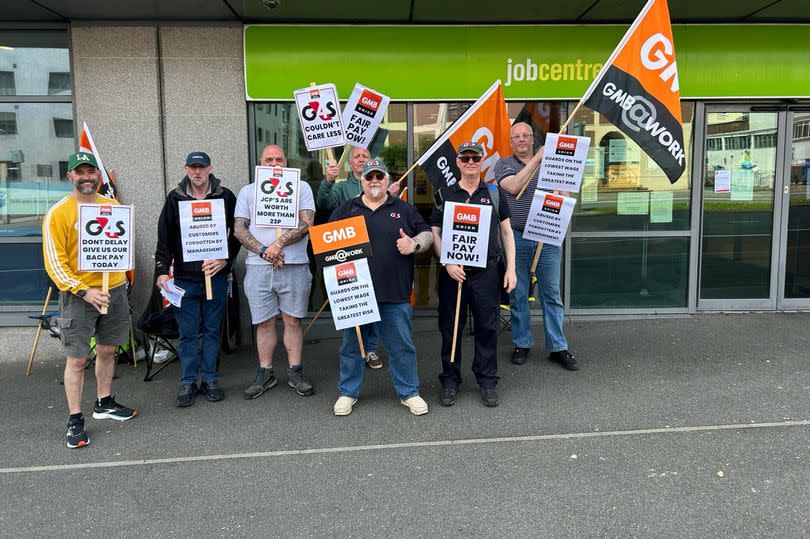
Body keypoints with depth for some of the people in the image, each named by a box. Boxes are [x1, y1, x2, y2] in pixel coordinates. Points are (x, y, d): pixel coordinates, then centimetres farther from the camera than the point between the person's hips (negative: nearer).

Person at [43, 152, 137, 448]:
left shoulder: (113, 207, 7)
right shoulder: (58, 213, -8)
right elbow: (54, 262, -11)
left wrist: (121, 279, 3)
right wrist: (84, 291, -20)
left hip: (115, 290, 5)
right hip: (78, 294, -5)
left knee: (107, 350, 16)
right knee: (77, 359, -1)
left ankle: (104, 404, 33)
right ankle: (75, 420, 10)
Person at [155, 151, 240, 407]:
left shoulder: (226, 197, 3)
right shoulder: (175, 199, 5)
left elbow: (236, 233, 6)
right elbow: (164, 239, 4)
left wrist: (225, 260, -7)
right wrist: (162, 271, -5)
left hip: (216, 276, 0)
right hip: (185, 278, 0)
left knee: (212, 330, 9)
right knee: (188, 333, 5)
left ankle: (209, 379, 20)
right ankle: (188, 381, 16)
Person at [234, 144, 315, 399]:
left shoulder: (300, 187, 8)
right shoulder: (247, 191, 14)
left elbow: (306, 223, -5)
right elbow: (239, 229, 4)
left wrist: (278, 243, -14)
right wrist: (263, 250, -11)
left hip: (294, 266, -1)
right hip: (258, 267, 2)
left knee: (292, 320, 4)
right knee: (264, 322, 6)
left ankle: (295, 373, 14)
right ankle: (265, 375, 17)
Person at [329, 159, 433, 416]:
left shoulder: (403, 209, 10)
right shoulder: (345, 209, 10)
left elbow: (427, 234, 11)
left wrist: (414, 244, -9)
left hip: (395, 294, 0)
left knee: (402, 345, 6)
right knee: (351, 345, 11)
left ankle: (409, 392, 21)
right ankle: (348, 392, 27)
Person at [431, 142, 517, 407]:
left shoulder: (494, 193, 8)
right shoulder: (444, 195, 5)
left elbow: (506, 231, 10)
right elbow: (435, 233, 3)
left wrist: (511, 268, 3)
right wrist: (448, 262, -11)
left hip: (486, 272, 1)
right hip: (453, 272, 0)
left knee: (488, 328, 5)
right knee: (450, 328, 6)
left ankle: (487, 382, 18)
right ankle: (450, 382, 19)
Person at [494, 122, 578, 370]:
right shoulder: (503, 164, 5)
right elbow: (514, 186, -15)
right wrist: (537, 157, -16)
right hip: (516, 237, -1)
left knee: (552, 294, 5)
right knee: (517, 295, 7)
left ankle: (558, 347, 13)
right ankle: (522, 344, 20)